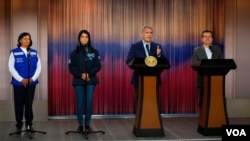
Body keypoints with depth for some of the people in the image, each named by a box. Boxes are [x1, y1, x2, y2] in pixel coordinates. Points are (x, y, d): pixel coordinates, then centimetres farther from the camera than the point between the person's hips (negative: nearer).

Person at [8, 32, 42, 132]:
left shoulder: (34, 52, 7)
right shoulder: (14, 52, -1)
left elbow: (39, 67, 5)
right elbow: (11, 68, -7)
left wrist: (33, 78, -9)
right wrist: (21, 79, -14)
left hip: (31, 83, 2)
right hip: (18, 83, -2)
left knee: (29, 104, 8)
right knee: (19, 104, 4)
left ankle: (29, 124, 18)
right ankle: (19, 125, 15)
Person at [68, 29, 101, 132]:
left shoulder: (94, 52, 7)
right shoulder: (75, 52, 5)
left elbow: (98, 66, 0)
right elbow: (71, 67, -1)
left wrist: (89, 74, -15)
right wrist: (80, 75, -16)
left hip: (91, 80, 1)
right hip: (78, 81, 0)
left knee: (89, 102, 0)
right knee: (80, 102, 1)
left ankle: (87, 125, 9)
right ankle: (80, 125, 7)